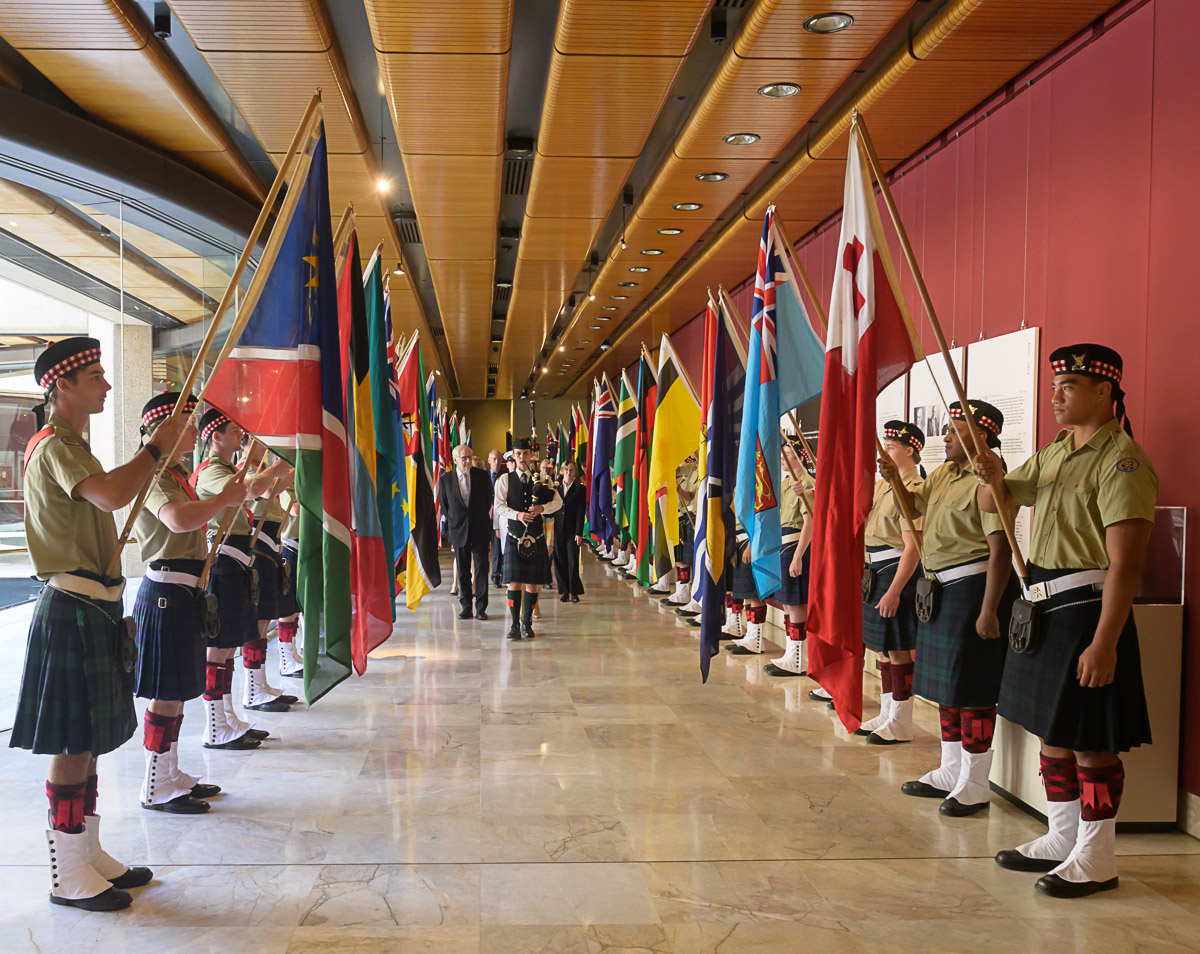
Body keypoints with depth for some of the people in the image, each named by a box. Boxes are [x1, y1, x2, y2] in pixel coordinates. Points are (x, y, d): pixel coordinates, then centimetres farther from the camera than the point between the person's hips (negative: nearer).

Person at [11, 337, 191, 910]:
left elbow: (107, 501, 25)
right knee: (74, 745, -4)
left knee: (87, 742, 15)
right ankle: (68, 876, 6)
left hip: (92, 608, 10)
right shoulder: (54, 446, -14)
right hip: (73, 611, -10)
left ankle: (88, 855, 25)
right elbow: (112, 495, -32)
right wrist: (157, 447, -21)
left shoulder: (71, 445, 19)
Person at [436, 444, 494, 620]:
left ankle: (481, 607, 3)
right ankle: (465, 606, 15)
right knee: (463, 570, 6)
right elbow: (444, 506, 8)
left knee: (481, 567, -2)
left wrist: (485, 522, 7)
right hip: (459, 530, 0)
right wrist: (451, 525, 5)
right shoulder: (445, 479, 0)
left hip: (480, 529, 0)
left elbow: (489, 500, 8)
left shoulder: (482, 476, 0)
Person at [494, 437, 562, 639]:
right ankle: (515, 624, -1)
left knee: (532, 582, 3)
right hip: (514, 535, -2)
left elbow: (558, 501, 4)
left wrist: (543, 508, -16)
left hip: (536, 537, 2)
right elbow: (499, 506, -4)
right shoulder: (505, 480, 5)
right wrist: (517, 515, -21)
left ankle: (527, 623, 13)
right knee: (514, 581, -7)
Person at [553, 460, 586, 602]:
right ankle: (564, 592, 12)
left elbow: (581, 512, -3)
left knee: (573, 562, -4)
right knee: (560, 562, 4)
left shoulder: (580, 489, 1)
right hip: (558, 530, 3)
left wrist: (579, 533, -10)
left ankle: (574, 592, 5)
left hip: (572, 531, -3)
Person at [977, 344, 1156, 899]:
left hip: (1088, 609, -9)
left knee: (1090, 742, 0)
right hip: (1044, 610, 9)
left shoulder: (1121, 460, -15)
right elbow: (992, 504, 20)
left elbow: (1125, 563, -21)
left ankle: (1096, 861, 13)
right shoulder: (1052, 455, 13)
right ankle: (1062, 840, 29)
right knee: (1051, 730, 16)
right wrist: (993, 475, -4)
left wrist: (1104, 643, -25)